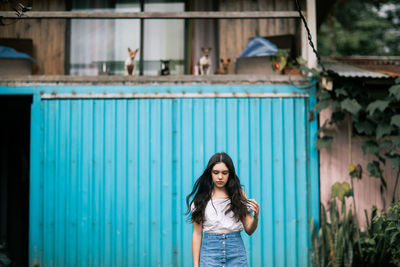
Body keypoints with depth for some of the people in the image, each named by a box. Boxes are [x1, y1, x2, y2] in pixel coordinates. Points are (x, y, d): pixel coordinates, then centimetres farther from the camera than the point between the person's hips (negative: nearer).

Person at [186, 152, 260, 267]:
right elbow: (197, 234, 2)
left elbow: (249, 231, 5)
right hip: (210, 252, -1)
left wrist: (255, 217, -15)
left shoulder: (239, 195, 4)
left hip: (236, 254, 1)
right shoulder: (201, 199, 1)